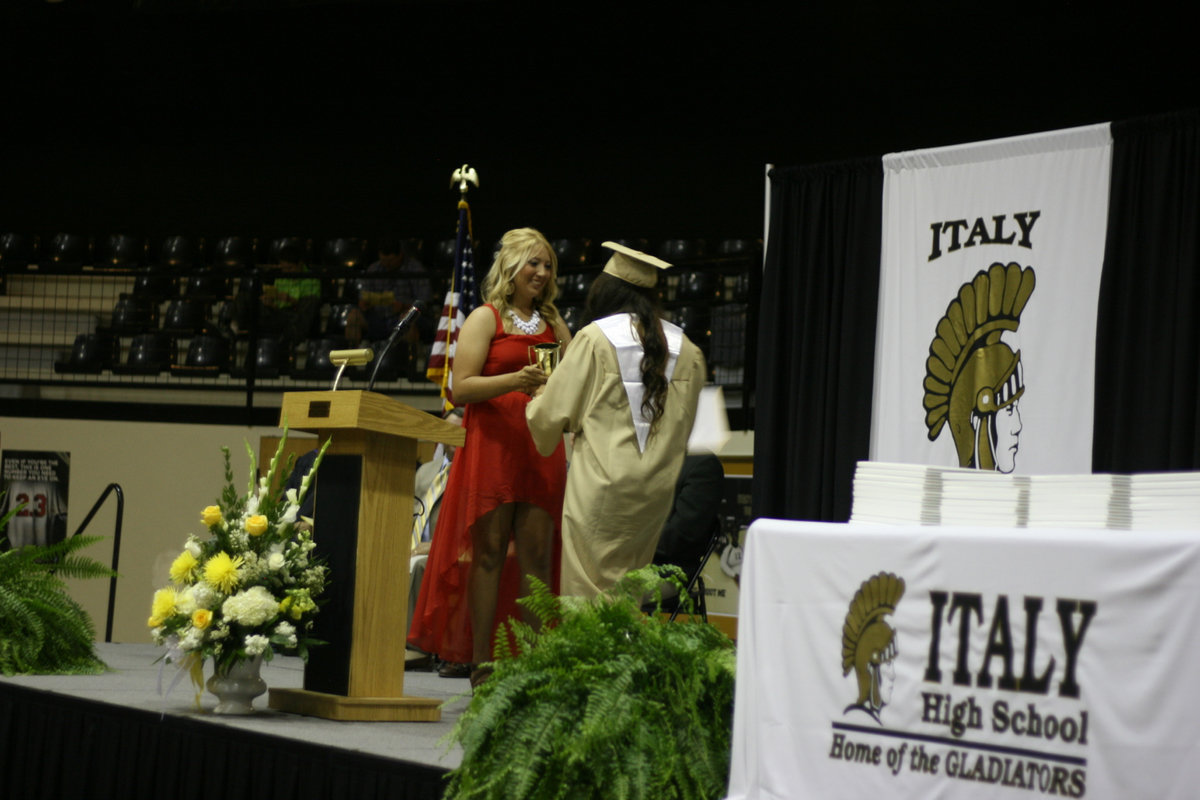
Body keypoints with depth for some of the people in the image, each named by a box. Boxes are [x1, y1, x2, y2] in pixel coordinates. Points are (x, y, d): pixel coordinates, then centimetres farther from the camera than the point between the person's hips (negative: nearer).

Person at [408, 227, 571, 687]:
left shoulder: (553, 323, 19)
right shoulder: (484, 318, 4)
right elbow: (462, 387, -6)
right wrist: (515, 380, -19)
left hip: (542, 449, 4)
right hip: (492, 444, -4)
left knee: (537, 554, -1)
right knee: (489, 551, -5)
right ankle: (481, 664, -3)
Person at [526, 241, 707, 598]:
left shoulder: (596, 338, -5)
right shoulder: (685, 349, 8)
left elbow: (554, 412, 0)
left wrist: (536, 402, 21)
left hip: (602, 485, -5)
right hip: (658, 486, 5)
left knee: (590, 596, -1)